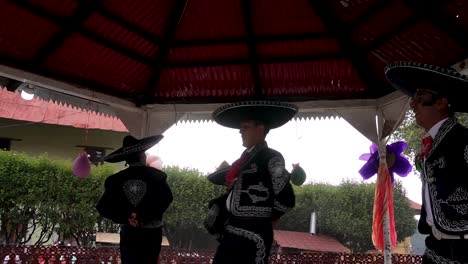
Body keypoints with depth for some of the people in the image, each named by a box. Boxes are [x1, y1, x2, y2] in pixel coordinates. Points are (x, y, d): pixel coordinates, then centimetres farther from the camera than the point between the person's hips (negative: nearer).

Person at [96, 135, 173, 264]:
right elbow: (166, 199, -19)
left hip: (128, 234, 2)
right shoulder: (157, 175, -8)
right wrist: (145, 217, -14)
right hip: (152, 233, -1)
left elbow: (103, 207, -8)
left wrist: (126, 218, -8)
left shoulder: (116, 179, -2)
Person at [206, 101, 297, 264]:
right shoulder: (245, 158, 16)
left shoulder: (271, 158, -8)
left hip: (253, 237, -8)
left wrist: (268, 218, 1)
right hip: (230, 233, 8)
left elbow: (286, 199, -13)